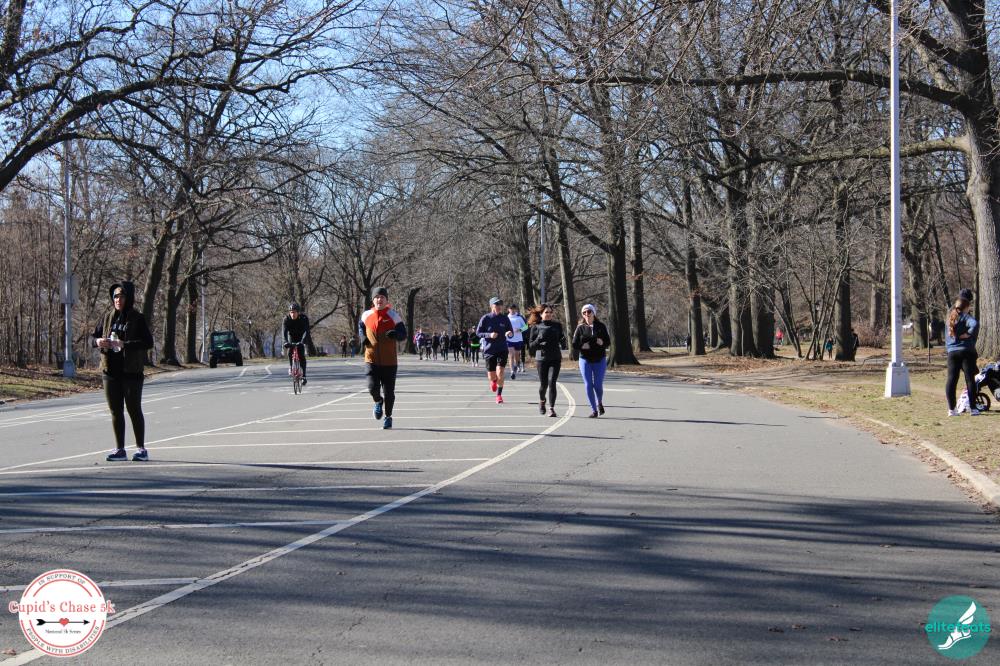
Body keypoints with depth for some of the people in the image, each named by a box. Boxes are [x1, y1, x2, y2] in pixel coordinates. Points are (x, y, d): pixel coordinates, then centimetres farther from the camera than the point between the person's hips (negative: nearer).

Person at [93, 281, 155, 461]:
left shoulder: (137, 319, -5)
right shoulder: (108, 317, 9)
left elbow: (148, 342, -12)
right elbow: (94, 336, 17)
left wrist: (125, 345, -22)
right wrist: (98, 341, -7)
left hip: (131, 372, -5)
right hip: (110, 371, 5)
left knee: (134, 410, 1)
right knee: (115, 411, 7)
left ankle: (141, 448, 10)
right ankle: (120, 449, 14)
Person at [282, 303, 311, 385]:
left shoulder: (304, 319, -27)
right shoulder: (286, 319, -23)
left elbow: (306, 331, -35)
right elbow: (284, 332, -32)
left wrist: (302, 342, -51)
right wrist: (286, 342, -49)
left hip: (301, 338, -2)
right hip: (292, 337, 2)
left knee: (301, 355, -17)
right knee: (290, 351, -24)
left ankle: (303, 375, -12)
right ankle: (290, 366, 2)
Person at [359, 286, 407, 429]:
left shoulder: (393, 315, -3)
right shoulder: (366, 315, 3)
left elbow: (403, 334, -1)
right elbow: (361, 326, 24)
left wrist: (395, 334, -24)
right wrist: (362, 337, 3)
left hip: (389, 361, -1)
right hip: (371, 359, 1)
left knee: (388, 391, 4)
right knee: (372, 387, -13)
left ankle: (388, 417, 24)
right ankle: (378, 402, 22)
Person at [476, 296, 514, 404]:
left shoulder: (504, 318, 1)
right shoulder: (485, 318, -5)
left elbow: (511, 331, 9)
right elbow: (478, 332, -1)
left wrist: (510, 333, -15)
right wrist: (489, 335, -18)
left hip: (502, 350, 1)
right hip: (489, 350, 0)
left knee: (500, 372, -14)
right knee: (492, 376, 6)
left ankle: (499, 395, 0)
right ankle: (493, 381, 44)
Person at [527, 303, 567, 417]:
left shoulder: (557, 325, 7)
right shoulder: (535, 327, 2)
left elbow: (563, 343, 12)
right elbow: (531, 346, 1)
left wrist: (563, 340, -11)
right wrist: (539, 340, -18)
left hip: (555, 359, 0)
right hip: (541, 359, 0)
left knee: (552, 382, -13)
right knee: (543, 383, 7)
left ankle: (552, 408, -10)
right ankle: (541, 401, 38)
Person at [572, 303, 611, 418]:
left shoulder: (601, 326, 1)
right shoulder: (580, 328, 1)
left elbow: (608, 342, 1)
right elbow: (575, 346, 0)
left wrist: (602, 343, -20)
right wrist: (583, 346, -16)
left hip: (600, 360, 0)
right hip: (585, 360, 0)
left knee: (598, 385, -1)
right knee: (588, 385, -3)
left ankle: (600, 403, 30)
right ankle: (594, 410, 6)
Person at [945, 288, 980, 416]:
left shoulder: (950, 317, 13)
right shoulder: (965, 317, -9)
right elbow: (975, 324, -30)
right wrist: (969, 334, -16)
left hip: (952, 352, 6)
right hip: (966, 351, -6)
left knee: (951, 380, 4)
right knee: (970, 379, 0)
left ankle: (951, 409, 3)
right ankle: (973, 408, 0)